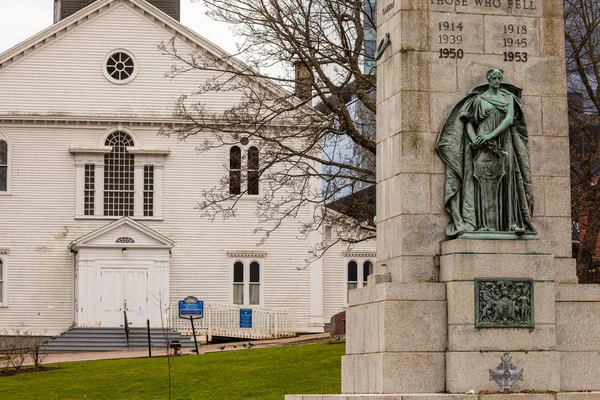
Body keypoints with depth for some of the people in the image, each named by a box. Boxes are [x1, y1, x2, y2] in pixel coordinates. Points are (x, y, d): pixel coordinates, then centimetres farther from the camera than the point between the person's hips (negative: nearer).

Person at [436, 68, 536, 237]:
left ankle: (512, 222, -8)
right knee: (485, 183, -8)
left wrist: (491, 135, -13)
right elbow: (468, 121, 5)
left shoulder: (509, 97, 11)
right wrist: (474, 140, -12)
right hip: (484, 147, -1)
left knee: (507, 183, -5)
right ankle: (485, 223, -12)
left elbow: (510, 119, -3)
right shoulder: (479, 99, 9)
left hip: (504, 146, 2)